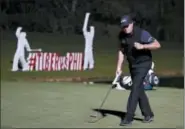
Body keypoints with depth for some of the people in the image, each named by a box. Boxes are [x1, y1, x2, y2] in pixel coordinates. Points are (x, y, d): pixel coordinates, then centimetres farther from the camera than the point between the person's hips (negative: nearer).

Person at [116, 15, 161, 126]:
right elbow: (122, 51, 7)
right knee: (139, 89, 11)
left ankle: (129, 118, -14)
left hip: (143, 64, -7)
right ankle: (148, 114, 23)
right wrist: (119, 67, 1)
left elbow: (157, 45, -25)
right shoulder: (122, 35, -3)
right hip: (132, 65, 7)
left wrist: (142, 46, -37)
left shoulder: (141, 33, -21)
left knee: (135, 88, -14)